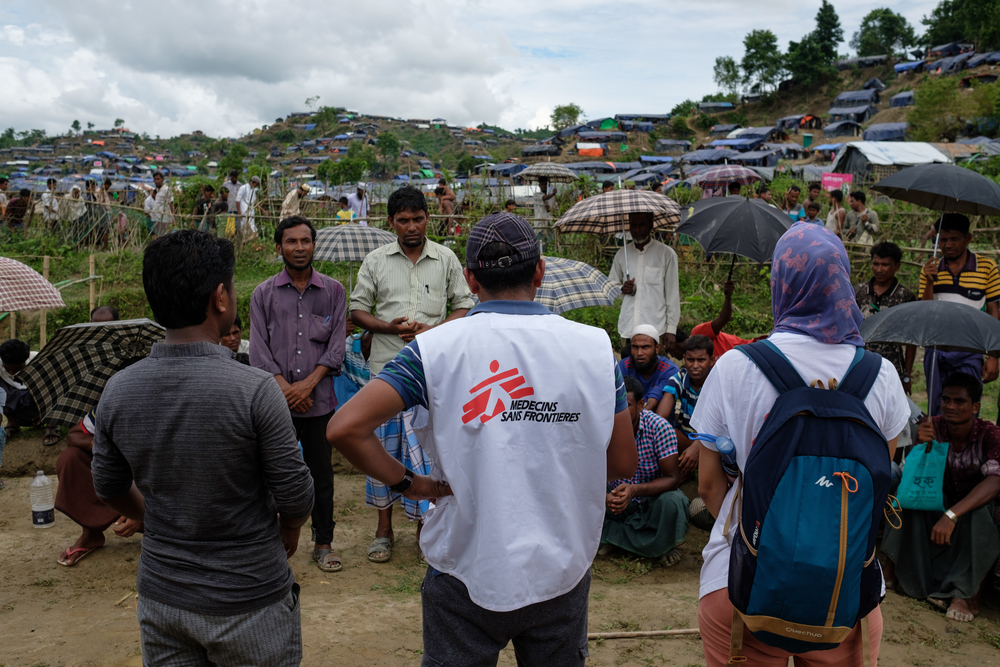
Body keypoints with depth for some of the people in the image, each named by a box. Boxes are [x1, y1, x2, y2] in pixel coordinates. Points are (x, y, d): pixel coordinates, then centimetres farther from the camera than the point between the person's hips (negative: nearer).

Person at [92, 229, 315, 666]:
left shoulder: (117, 391, -8)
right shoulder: (254, 390, -23)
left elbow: (110, 489, 7)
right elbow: (295, 497, -15)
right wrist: (288, 533, 7)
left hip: (160, 598, 5)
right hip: (249, 604, -4)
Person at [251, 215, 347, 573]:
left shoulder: (333, 291, 7)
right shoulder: (263, 294, 7)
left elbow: (336, 344, 2)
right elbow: (259, 348, 2)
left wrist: (309, 383, -10)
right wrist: (285, 387, -10)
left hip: (319, 399, 0)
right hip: (277, 401, 0)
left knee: (321, 472, 7)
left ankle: (323, 542, 20)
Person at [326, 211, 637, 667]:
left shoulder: (436, 348, -13)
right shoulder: (594, 346, -8)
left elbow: (344, 428, -18)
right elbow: (624, 462, -1)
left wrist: (409, 483, -5)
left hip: (467, 574, -2)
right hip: (562, 571, 2)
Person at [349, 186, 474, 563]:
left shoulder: (446, 259, 6)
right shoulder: (376, 261, 7)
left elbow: (465, 306, 7)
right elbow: (357, 310, 9)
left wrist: (434, 329, -10)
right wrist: (389, 327, -11)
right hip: (387, 367, 1)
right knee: (384, 446, 5)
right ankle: (384, 529, 18)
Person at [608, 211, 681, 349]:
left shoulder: (666, 254, 4)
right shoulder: (622, 254, 14)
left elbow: (672, 293, 4)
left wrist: (671, 329, -1)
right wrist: (622, 289, 0)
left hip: (655, 328, -3)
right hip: (628, 327, 3)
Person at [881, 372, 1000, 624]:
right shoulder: (934, 426, -11)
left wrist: (952, 515, -46)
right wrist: (921, 445, -35)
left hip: (976, 507, -3)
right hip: (939, 503, 3)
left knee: (979, 513, -35)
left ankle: (967, 591, -19)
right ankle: (893, 569, -16)